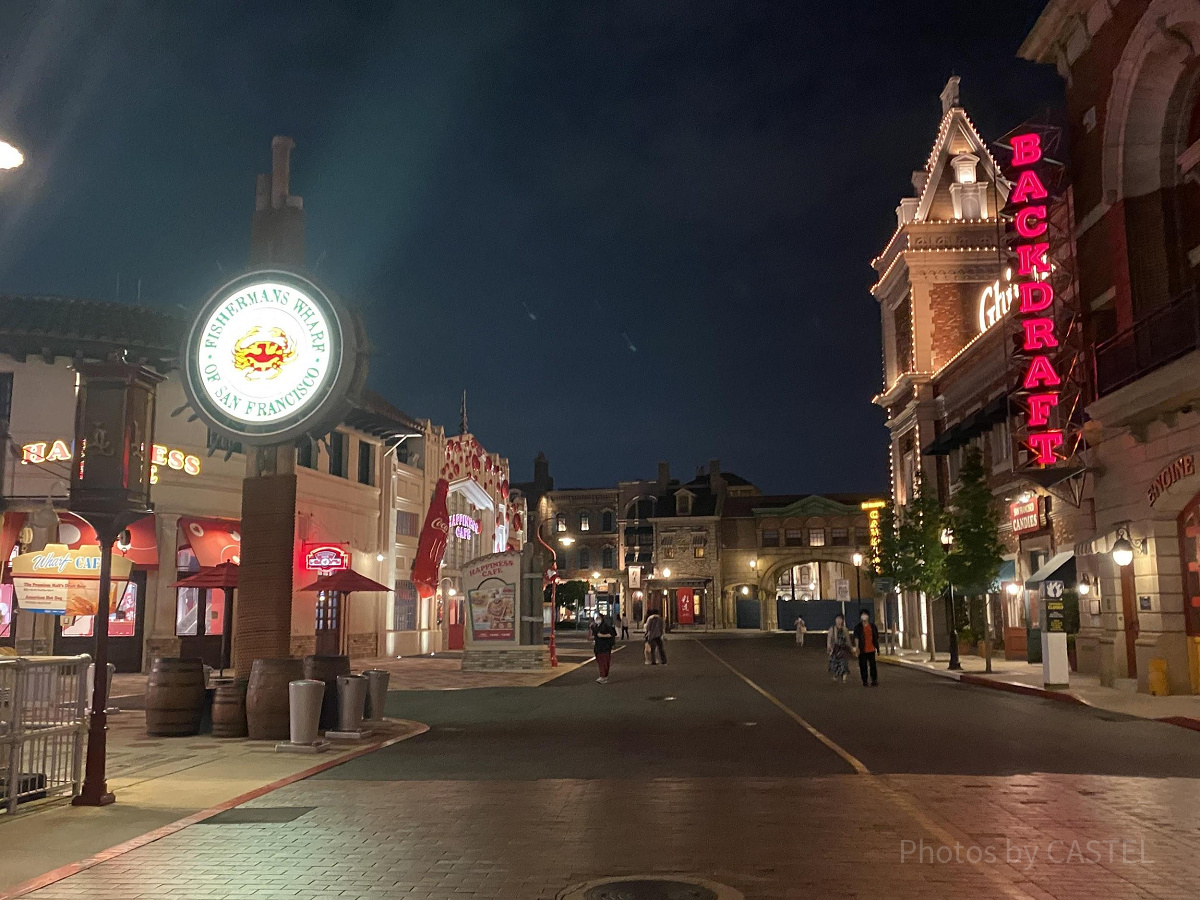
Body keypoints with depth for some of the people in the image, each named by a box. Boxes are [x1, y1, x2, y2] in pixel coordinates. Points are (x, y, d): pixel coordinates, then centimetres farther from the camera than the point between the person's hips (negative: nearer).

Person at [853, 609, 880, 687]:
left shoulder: (872, 626, 7)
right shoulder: (858, 627, -1)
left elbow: (876, 637, 16)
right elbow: (856, 638, -12)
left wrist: (876, 647, 16)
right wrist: (857, 647, -26)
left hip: (871, 649, 2)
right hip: (862, 650, -2)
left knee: (873, 665, -2)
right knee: (863, 666, 3)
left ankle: (874, 680, 6)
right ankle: (864, 681, 12)